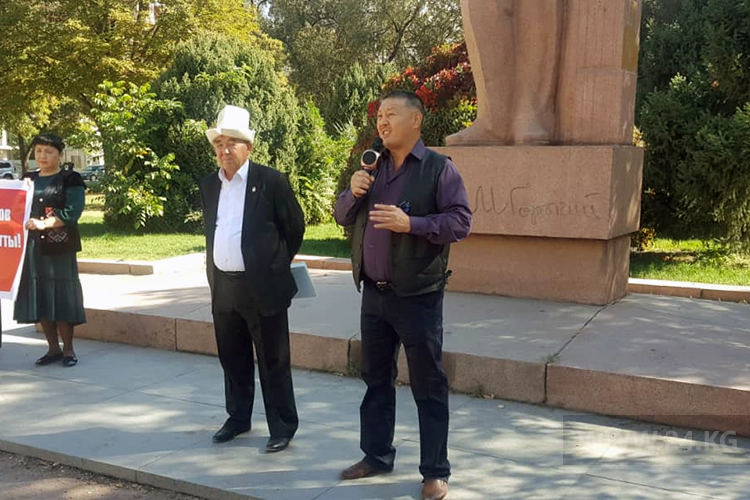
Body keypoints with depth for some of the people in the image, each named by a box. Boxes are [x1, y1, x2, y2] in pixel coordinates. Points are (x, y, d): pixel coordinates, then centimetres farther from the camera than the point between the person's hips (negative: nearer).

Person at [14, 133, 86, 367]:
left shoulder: (70, 179, -2)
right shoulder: (28, 179, 16)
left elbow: (73, 210, -13)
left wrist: (44, 223, -26)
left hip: (59, 246, -5)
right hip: (31, 246, 6)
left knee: (62, 295, -5)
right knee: (39, 295, 6)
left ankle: (68, 350, 6)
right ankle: (53, 348, 16)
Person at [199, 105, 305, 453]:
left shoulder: (271, 181, -8)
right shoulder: (208, 185, 9)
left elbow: (295, 227, 0)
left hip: (262, 287, -5)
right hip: (223, 287, 6)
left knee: (273, 362, 3)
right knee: (233, 359, 16)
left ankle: (283, 427, 15)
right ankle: (237, 418, 32)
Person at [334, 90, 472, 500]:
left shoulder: (439, 168, -7)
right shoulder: (371, 167, 11)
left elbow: (460, 221, -13)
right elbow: (343, 217, 13)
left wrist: (411, 224, -24)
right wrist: (353, 192, -7)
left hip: (417, 296, -6)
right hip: (373, 294, 6)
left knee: (428, 385, 4)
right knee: (375, 378, 17)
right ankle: (376, 455, 32)